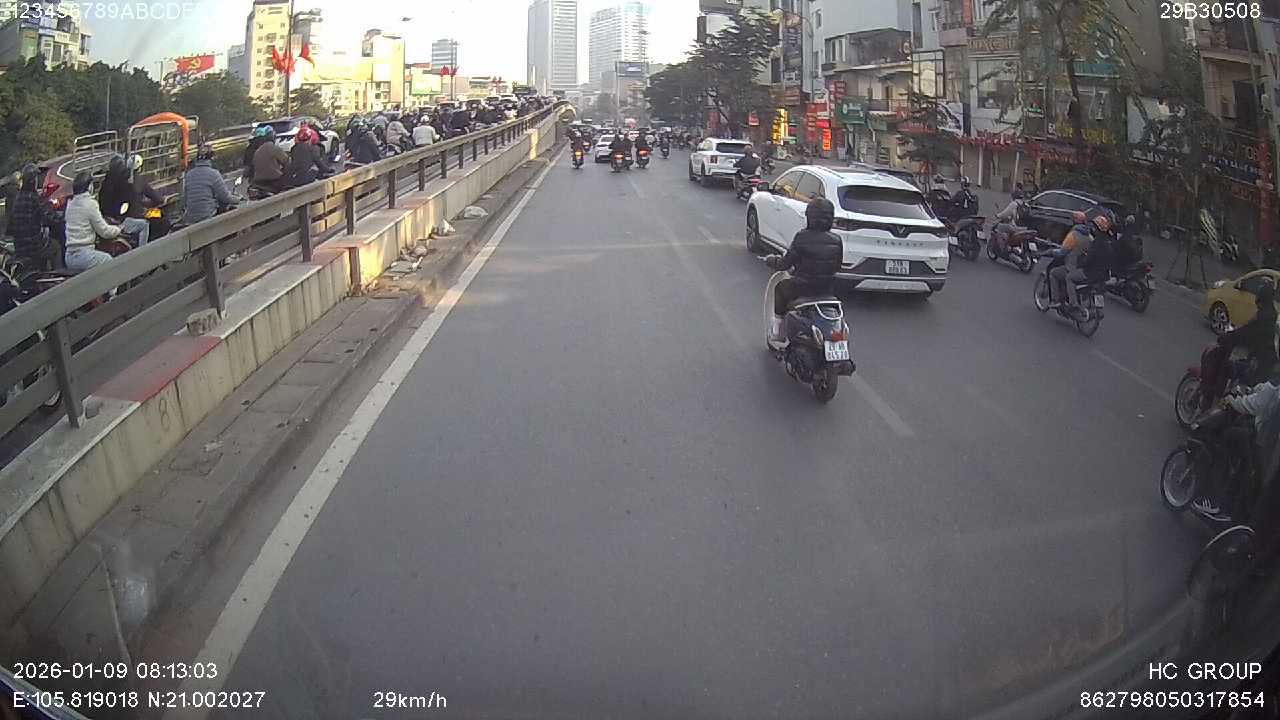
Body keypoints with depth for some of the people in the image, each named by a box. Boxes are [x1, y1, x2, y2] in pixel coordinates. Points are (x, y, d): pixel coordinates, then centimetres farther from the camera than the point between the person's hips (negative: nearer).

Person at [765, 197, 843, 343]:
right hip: (827, 289, 5)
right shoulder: (836, 241, -3)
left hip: (803, 287, -5)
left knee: (780, 288, 25)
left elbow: (786, 263, -10)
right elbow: (837, 266, 9)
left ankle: (777, 329, 24)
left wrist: (771, 260, 10)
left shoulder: (802, 237, -16)